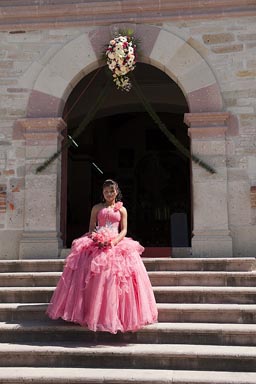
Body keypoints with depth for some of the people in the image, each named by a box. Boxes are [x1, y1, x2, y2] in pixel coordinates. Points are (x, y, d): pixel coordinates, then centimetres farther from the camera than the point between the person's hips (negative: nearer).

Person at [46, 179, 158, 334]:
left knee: (114, 279, -13)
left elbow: (124, 230, 6)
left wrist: (114, 241, -13)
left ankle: (114, 315, 0)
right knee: (94, 279, -12)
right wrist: (96, 238, -13)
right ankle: (93, 314, -2)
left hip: (117, 244, 0)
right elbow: (91, 228, 9)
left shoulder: (122, 209, 13)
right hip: (96, 244, 0)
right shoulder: (97, 208, 13)